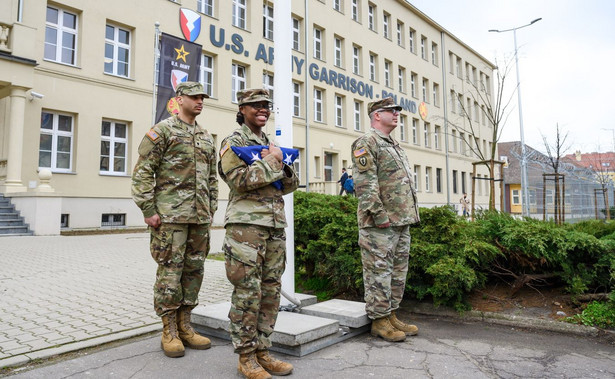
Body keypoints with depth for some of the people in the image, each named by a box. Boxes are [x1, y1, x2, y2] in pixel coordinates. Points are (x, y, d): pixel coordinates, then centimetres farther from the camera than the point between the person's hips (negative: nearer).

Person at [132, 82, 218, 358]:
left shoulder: (206, 137, 17)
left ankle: (184, 326, 21)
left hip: (200, 216, 6)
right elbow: (143, 171, -7)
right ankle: (169, 332, 12)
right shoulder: (163, 130, -2)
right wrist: (148, 209, -12)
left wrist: (212, 209, 14)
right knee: (170, 271, -1)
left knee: (194, 270, 9)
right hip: (171, 214, -6)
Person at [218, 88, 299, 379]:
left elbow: (290, 186, 17)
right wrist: (271, 161, -9)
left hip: (275, 226, 7)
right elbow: (239, 180, -16)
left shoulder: (271, 144, 20)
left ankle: (262, 351, 21)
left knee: (271, 291, 9)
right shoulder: (234, 142, 0)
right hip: (246, 224, -7)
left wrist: (282, 167, -3)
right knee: (247, 292, -3)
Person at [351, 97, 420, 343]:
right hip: (380, 224, -10)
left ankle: (391, 315, 25)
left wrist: (410, 216, 18)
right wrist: (379, 215, -22)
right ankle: (379, 320, 8)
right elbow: (365, 184, -18)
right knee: (379, 272, -3)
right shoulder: (366, 143, -7)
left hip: (402, 222, 10)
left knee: (398, 271, 14)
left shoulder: (395, 145, 23)